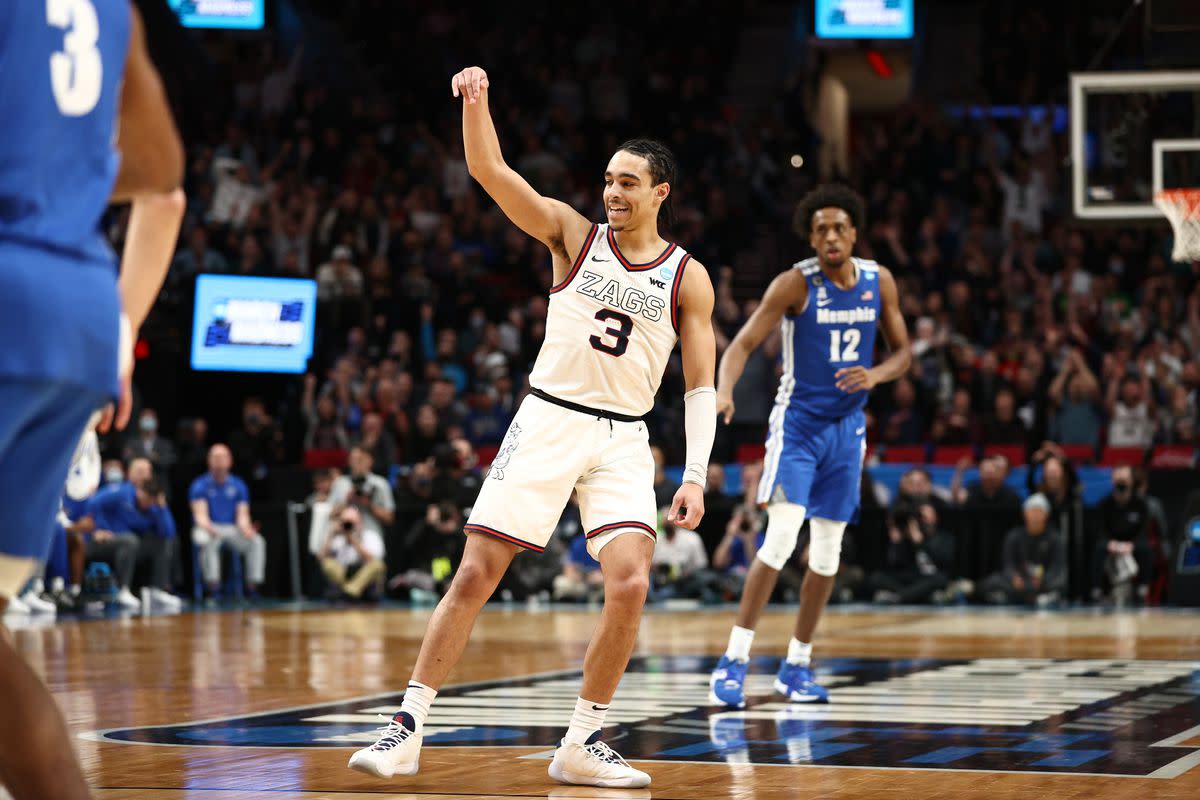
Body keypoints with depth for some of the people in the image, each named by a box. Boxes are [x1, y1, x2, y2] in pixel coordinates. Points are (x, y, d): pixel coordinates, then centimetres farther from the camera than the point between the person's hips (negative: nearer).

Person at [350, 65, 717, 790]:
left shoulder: (688, 277, 3)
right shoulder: (574, 235, 3)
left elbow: (701, 385, 3)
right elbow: (489, 171, -7)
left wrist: (695, 475, -7)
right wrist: (476, 102, -24)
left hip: (623, 440, 1)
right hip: (548, 423, 0)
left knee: (631, 586, -16)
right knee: (474, 577, -5)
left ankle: (583, 744, -1)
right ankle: (408, 730, 3)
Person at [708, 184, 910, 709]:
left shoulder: (879, 282, 0)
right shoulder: (795, 284, -13)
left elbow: (903, 352, 9)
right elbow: (743, 343, -20)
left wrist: (875, 375, -14)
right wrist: (724, 390, -39)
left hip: (847, 427, 5)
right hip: (798, 422, -5)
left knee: (828, 551, 6)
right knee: (781, 538, -18)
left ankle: (797, 665, 17)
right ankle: (735, 659, -13)